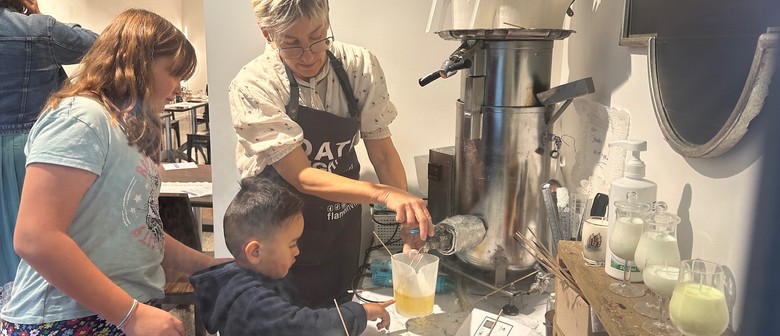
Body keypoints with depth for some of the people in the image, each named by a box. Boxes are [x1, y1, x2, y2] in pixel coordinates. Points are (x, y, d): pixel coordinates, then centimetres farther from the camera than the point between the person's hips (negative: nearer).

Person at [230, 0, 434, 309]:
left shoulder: (360, 66, -13)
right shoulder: (251, 87, -22)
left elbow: (382, 152, -9)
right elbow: (301, 177, -25)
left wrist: (410, 224, -22)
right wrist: (384, 194, -38)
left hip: (342, 223, 3)